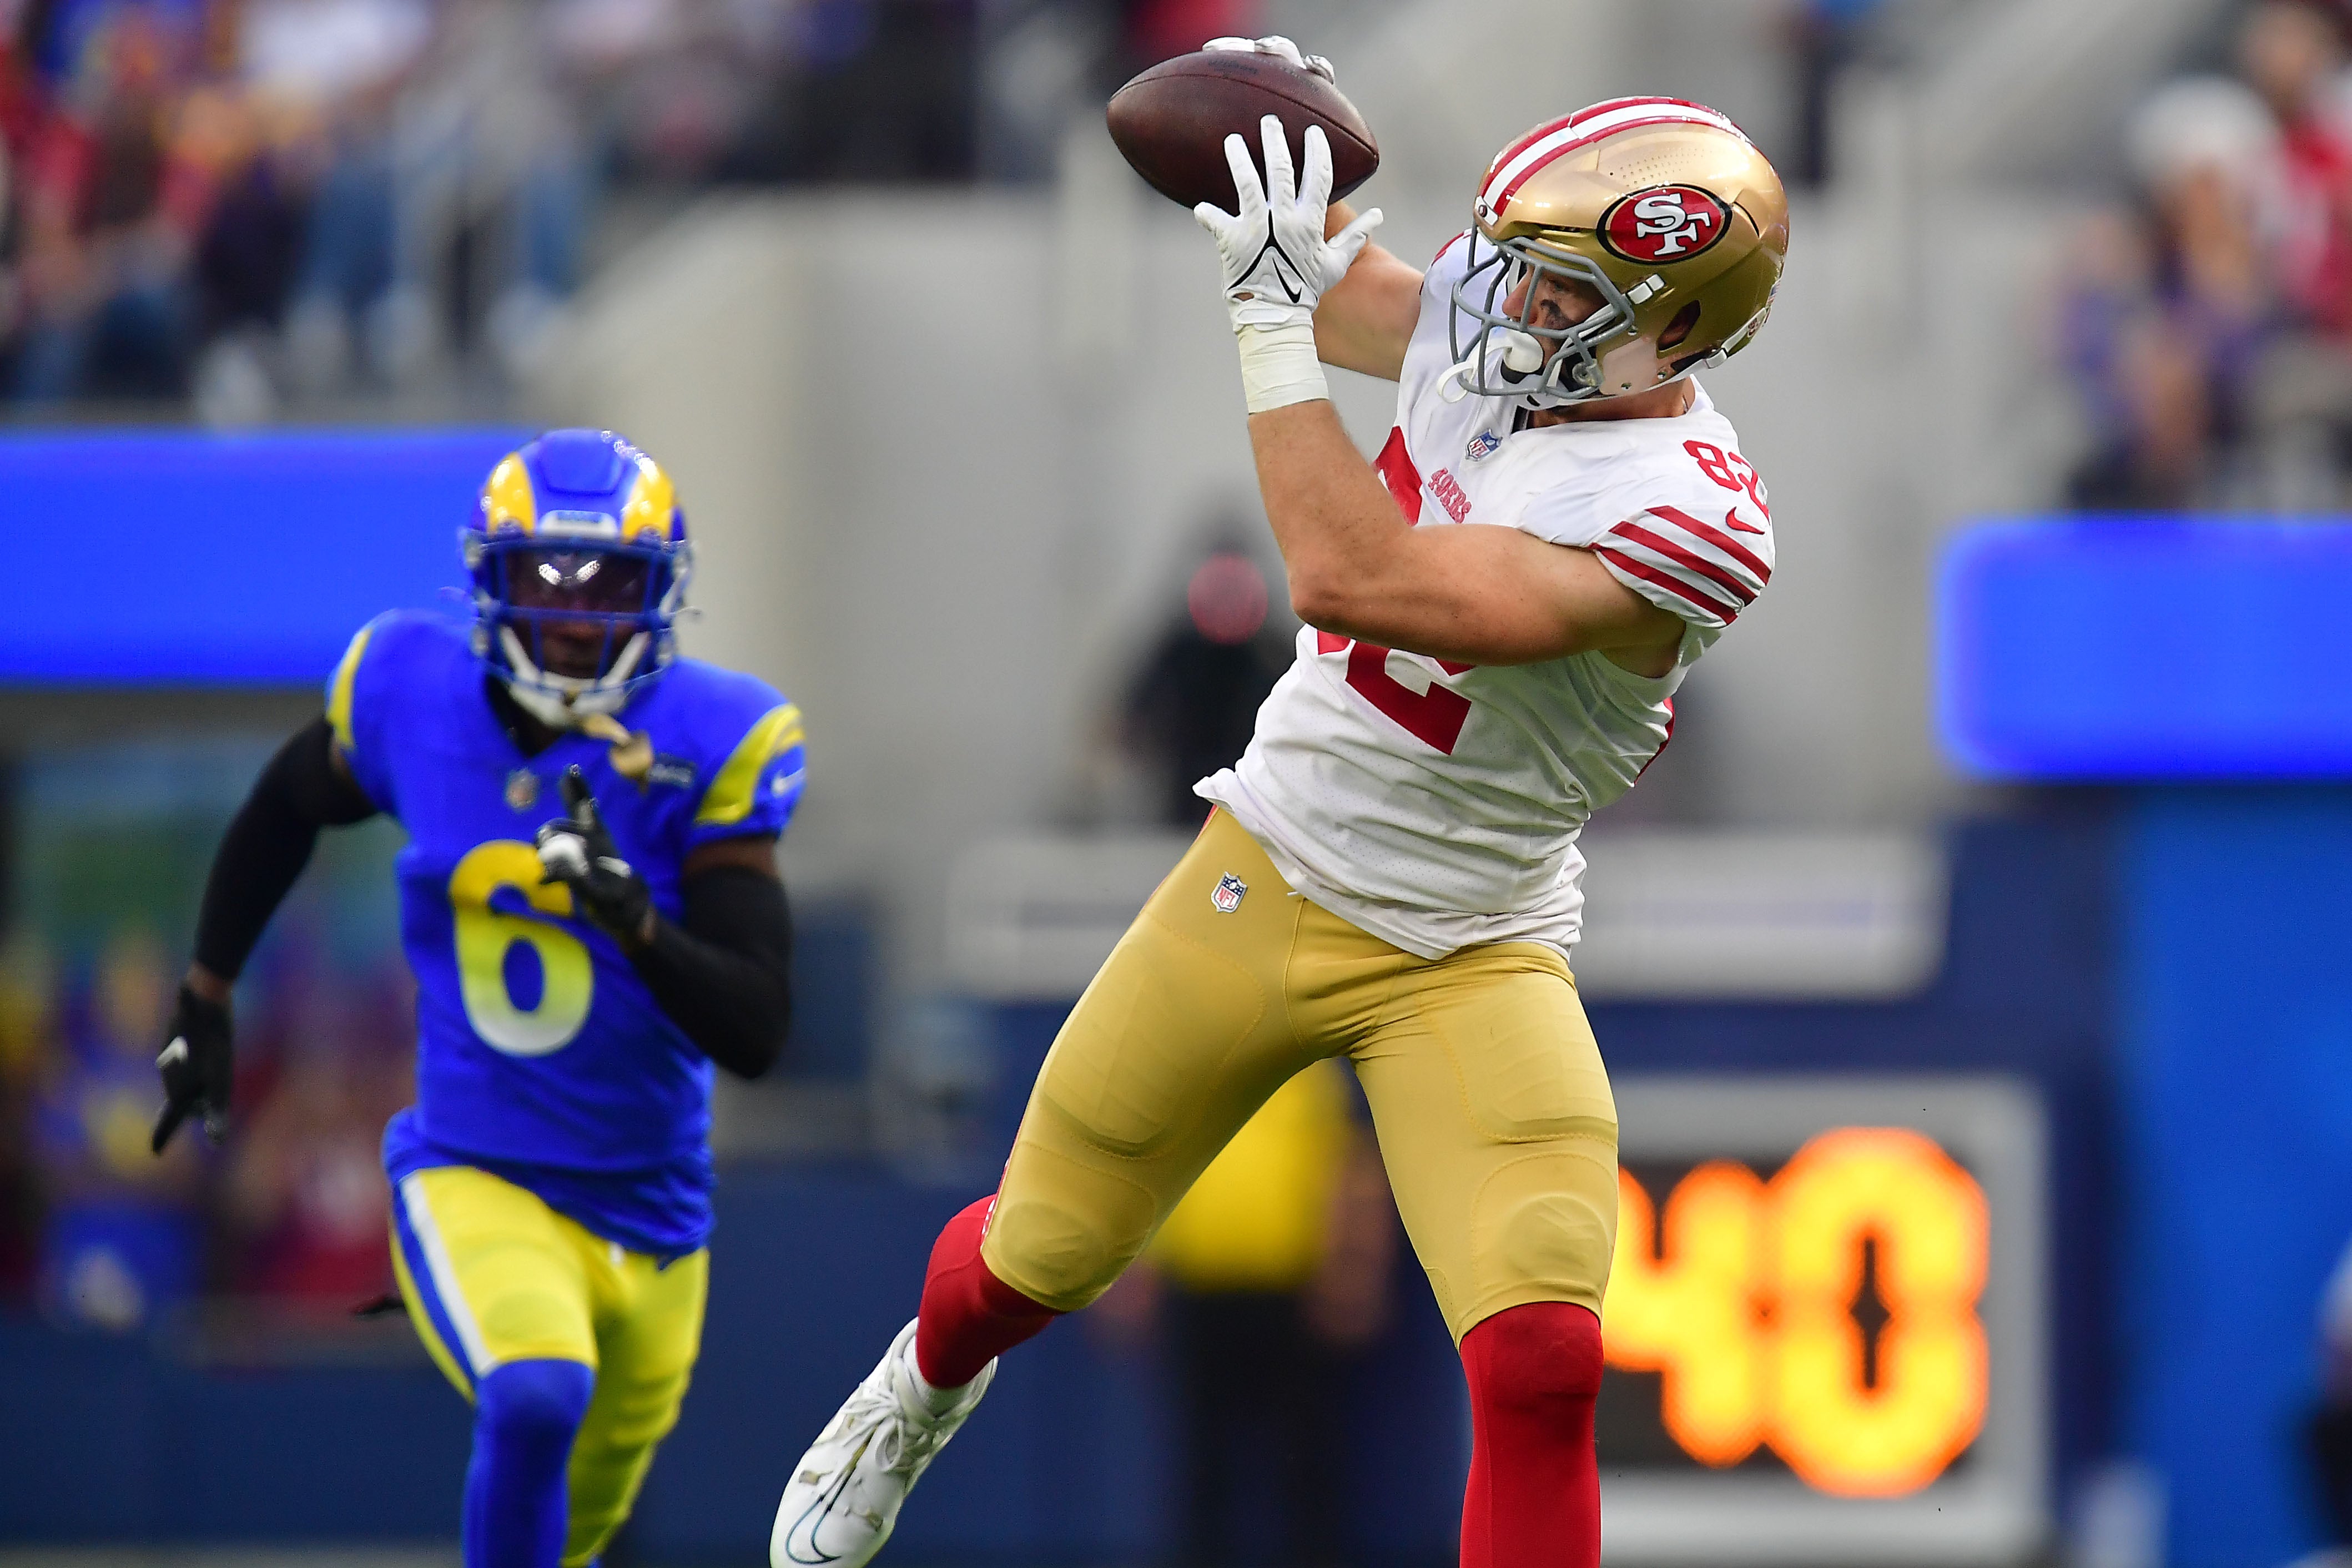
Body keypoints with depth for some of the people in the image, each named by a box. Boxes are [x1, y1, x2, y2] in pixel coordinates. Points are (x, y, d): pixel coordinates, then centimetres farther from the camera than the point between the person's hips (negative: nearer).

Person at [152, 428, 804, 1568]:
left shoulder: (706, 745, -12)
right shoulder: (416, 694, -7)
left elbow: (755, 1034, -16)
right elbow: (284, 809, 17)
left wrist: (635, 920, -32)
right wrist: (204, 1000, 21)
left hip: (649, 1215, 2)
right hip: (472, 1184, -2)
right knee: (538, 1398, -34)